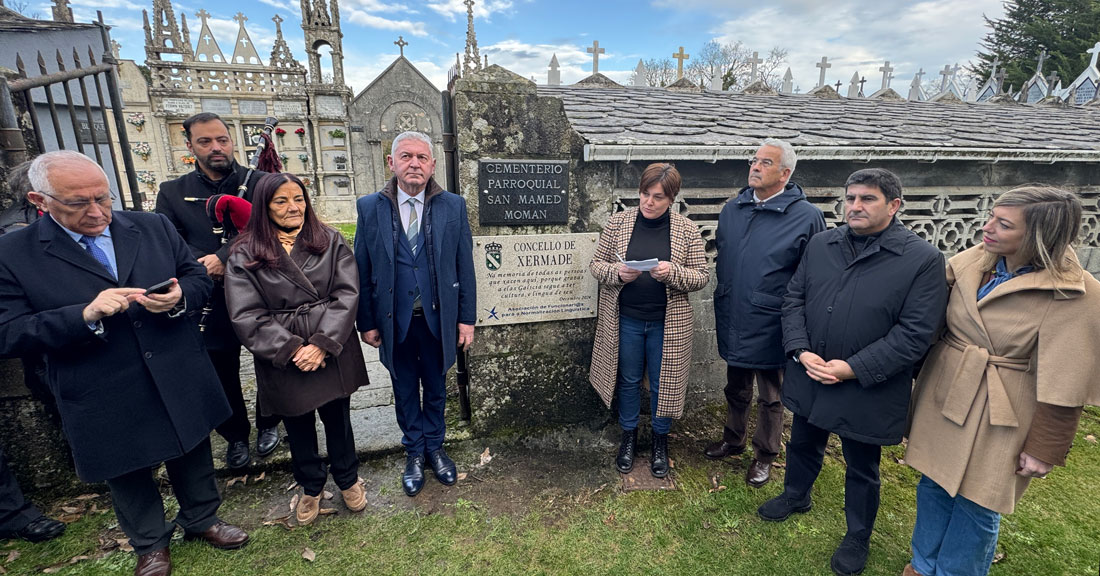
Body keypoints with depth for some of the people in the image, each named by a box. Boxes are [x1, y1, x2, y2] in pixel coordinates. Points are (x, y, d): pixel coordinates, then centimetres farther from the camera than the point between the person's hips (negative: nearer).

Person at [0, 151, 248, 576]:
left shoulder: (154, 227, -1)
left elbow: (199, 277, 4)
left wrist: (179, 297, -18)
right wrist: (86, 314, -27)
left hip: (180, 383, 2)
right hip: (106, 405, -1)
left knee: (193, 457, 21)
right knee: (129, 478, 20)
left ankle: (201, 520, 46)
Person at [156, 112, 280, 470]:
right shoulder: (173, 193, 5)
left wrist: (224, 256, -25)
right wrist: (206, 267, -20)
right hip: (210, 303, 2)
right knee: (221, 375, 15)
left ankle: (268, 423, 39)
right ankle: (235, 436, 37)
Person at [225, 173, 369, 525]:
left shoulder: (331, 241, -1)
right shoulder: (245, 255, -2)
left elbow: (346, 295, -8)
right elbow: (246, 316, -7)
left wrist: (322, 344, -17)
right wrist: (292, 349, -16)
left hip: (333, 353, 0)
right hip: (282, 360, 0)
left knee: (337, 418, 15)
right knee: (298, 428, 17)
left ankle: (348, 480, 40)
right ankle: (311, 488, 42)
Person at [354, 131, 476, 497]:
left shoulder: (453, 206, -4)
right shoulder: (370, 208, -4)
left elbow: (464, 266, -3)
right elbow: (362, 271, -1)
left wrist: (466, 318, -4)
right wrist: (366, 322, -1)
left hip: (438, 318, 0)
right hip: (395, 320, 0)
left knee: (435, 388, 17)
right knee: (405, 392, 17)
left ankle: (435, 447, 40)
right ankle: (414, 453, 39)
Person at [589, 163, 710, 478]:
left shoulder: (687, 230, -5)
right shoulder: (618, 221, -3)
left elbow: (701, 276, -2)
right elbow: (596, 264, 1)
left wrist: (673, 272, -22)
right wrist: (617, 273, -20)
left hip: (668, 323, 0)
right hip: (625, 319, 1)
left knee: (663, 383, 13)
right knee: (628, 380, 17)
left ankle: (660, 440, 39)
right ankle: (629, 436, 40)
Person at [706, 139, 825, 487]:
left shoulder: (806, 217, -12)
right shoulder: (732, 209, 3)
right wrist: (721, 309, 12)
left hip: (770, 327, -4)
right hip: (732, 323, 5)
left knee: (770, 397, 15)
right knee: (736, 389, 23)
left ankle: (764, 456, 36)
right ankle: (732, 441, 44)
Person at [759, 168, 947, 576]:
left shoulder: (923, 259, -12)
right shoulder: (820, 244, 0)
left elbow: (916, 332, -16)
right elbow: (794, 298, 1)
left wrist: (854, 368, -20)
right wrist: (800, 350, -11)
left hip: (867, 389, -3)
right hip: (809, 376, 4)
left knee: (862, 469, 18)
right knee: (802, 443, 25)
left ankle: (858, 537, 43)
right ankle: (796, 496, 53)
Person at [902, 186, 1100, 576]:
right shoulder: (972, 261, -4)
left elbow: (1064, 384, -13)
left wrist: (1045, 450, -8)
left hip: (996, 417, -5)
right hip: (941, 397, 5)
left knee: (975, 504, 13)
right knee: (933, 486, 20)